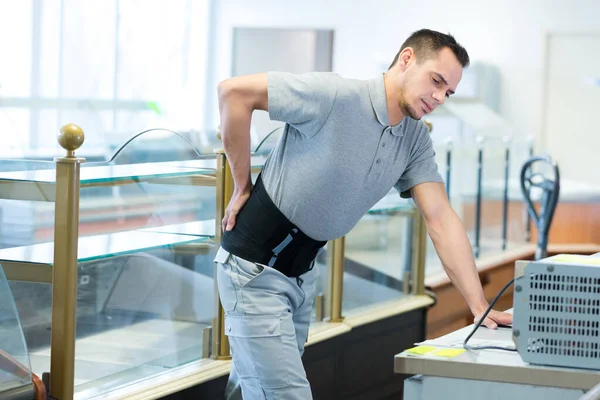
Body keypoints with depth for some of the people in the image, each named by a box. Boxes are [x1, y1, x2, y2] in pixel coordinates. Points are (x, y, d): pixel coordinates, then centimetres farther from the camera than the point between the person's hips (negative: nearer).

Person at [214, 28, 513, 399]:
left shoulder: (416, 140, 1)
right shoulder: (334, 94, -22)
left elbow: (441, 218, -3)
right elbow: (234, 91, -19)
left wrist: (480, 307, -12)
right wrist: (243, 187, -12)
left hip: (303, 272, 7)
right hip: (254, 269, -7)